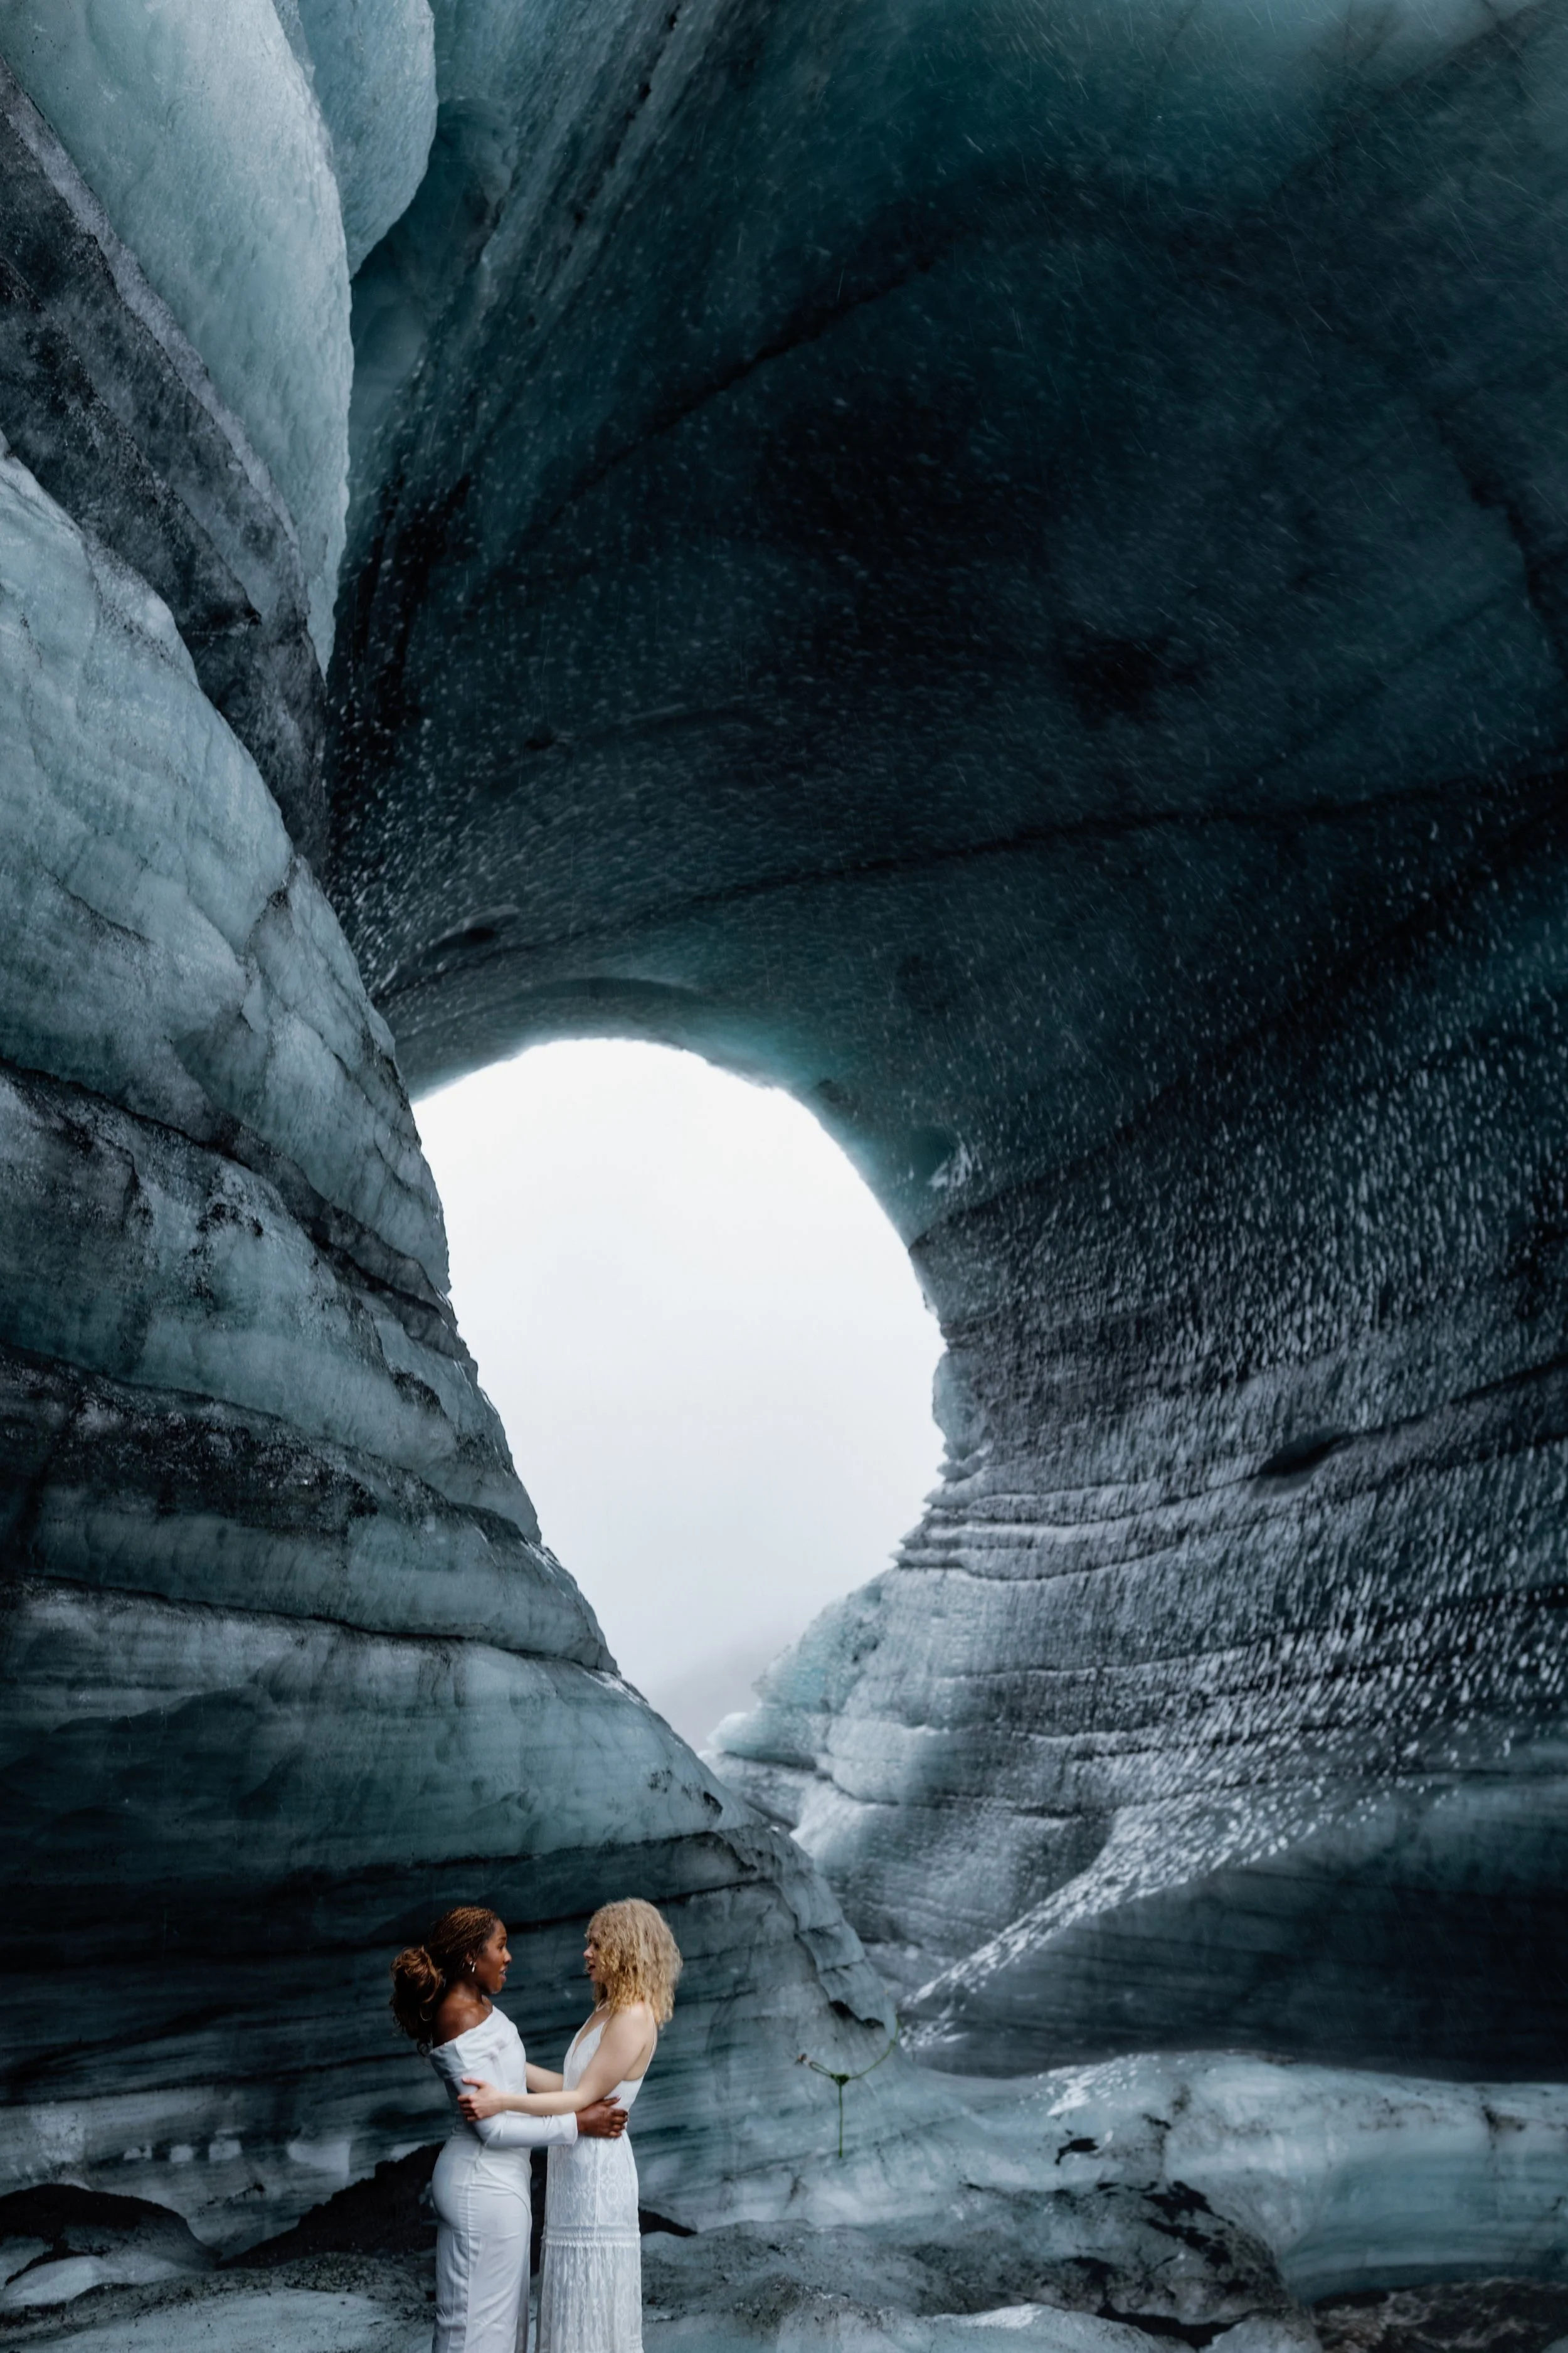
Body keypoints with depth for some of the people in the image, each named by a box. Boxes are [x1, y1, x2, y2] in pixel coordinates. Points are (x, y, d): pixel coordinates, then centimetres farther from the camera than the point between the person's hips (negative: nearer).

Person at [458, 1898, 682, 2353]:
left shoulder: (634, 2017, -17)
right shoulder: (607, 2011, 12)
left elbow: (585, 2098, -20)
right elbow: (571, 2086, 15)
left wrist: (504, 2101, -27)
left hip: (598, 2167, -10)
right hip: (577, 2165, 10)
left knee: (593, 2302, -1)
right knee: (578, 2302, 14)